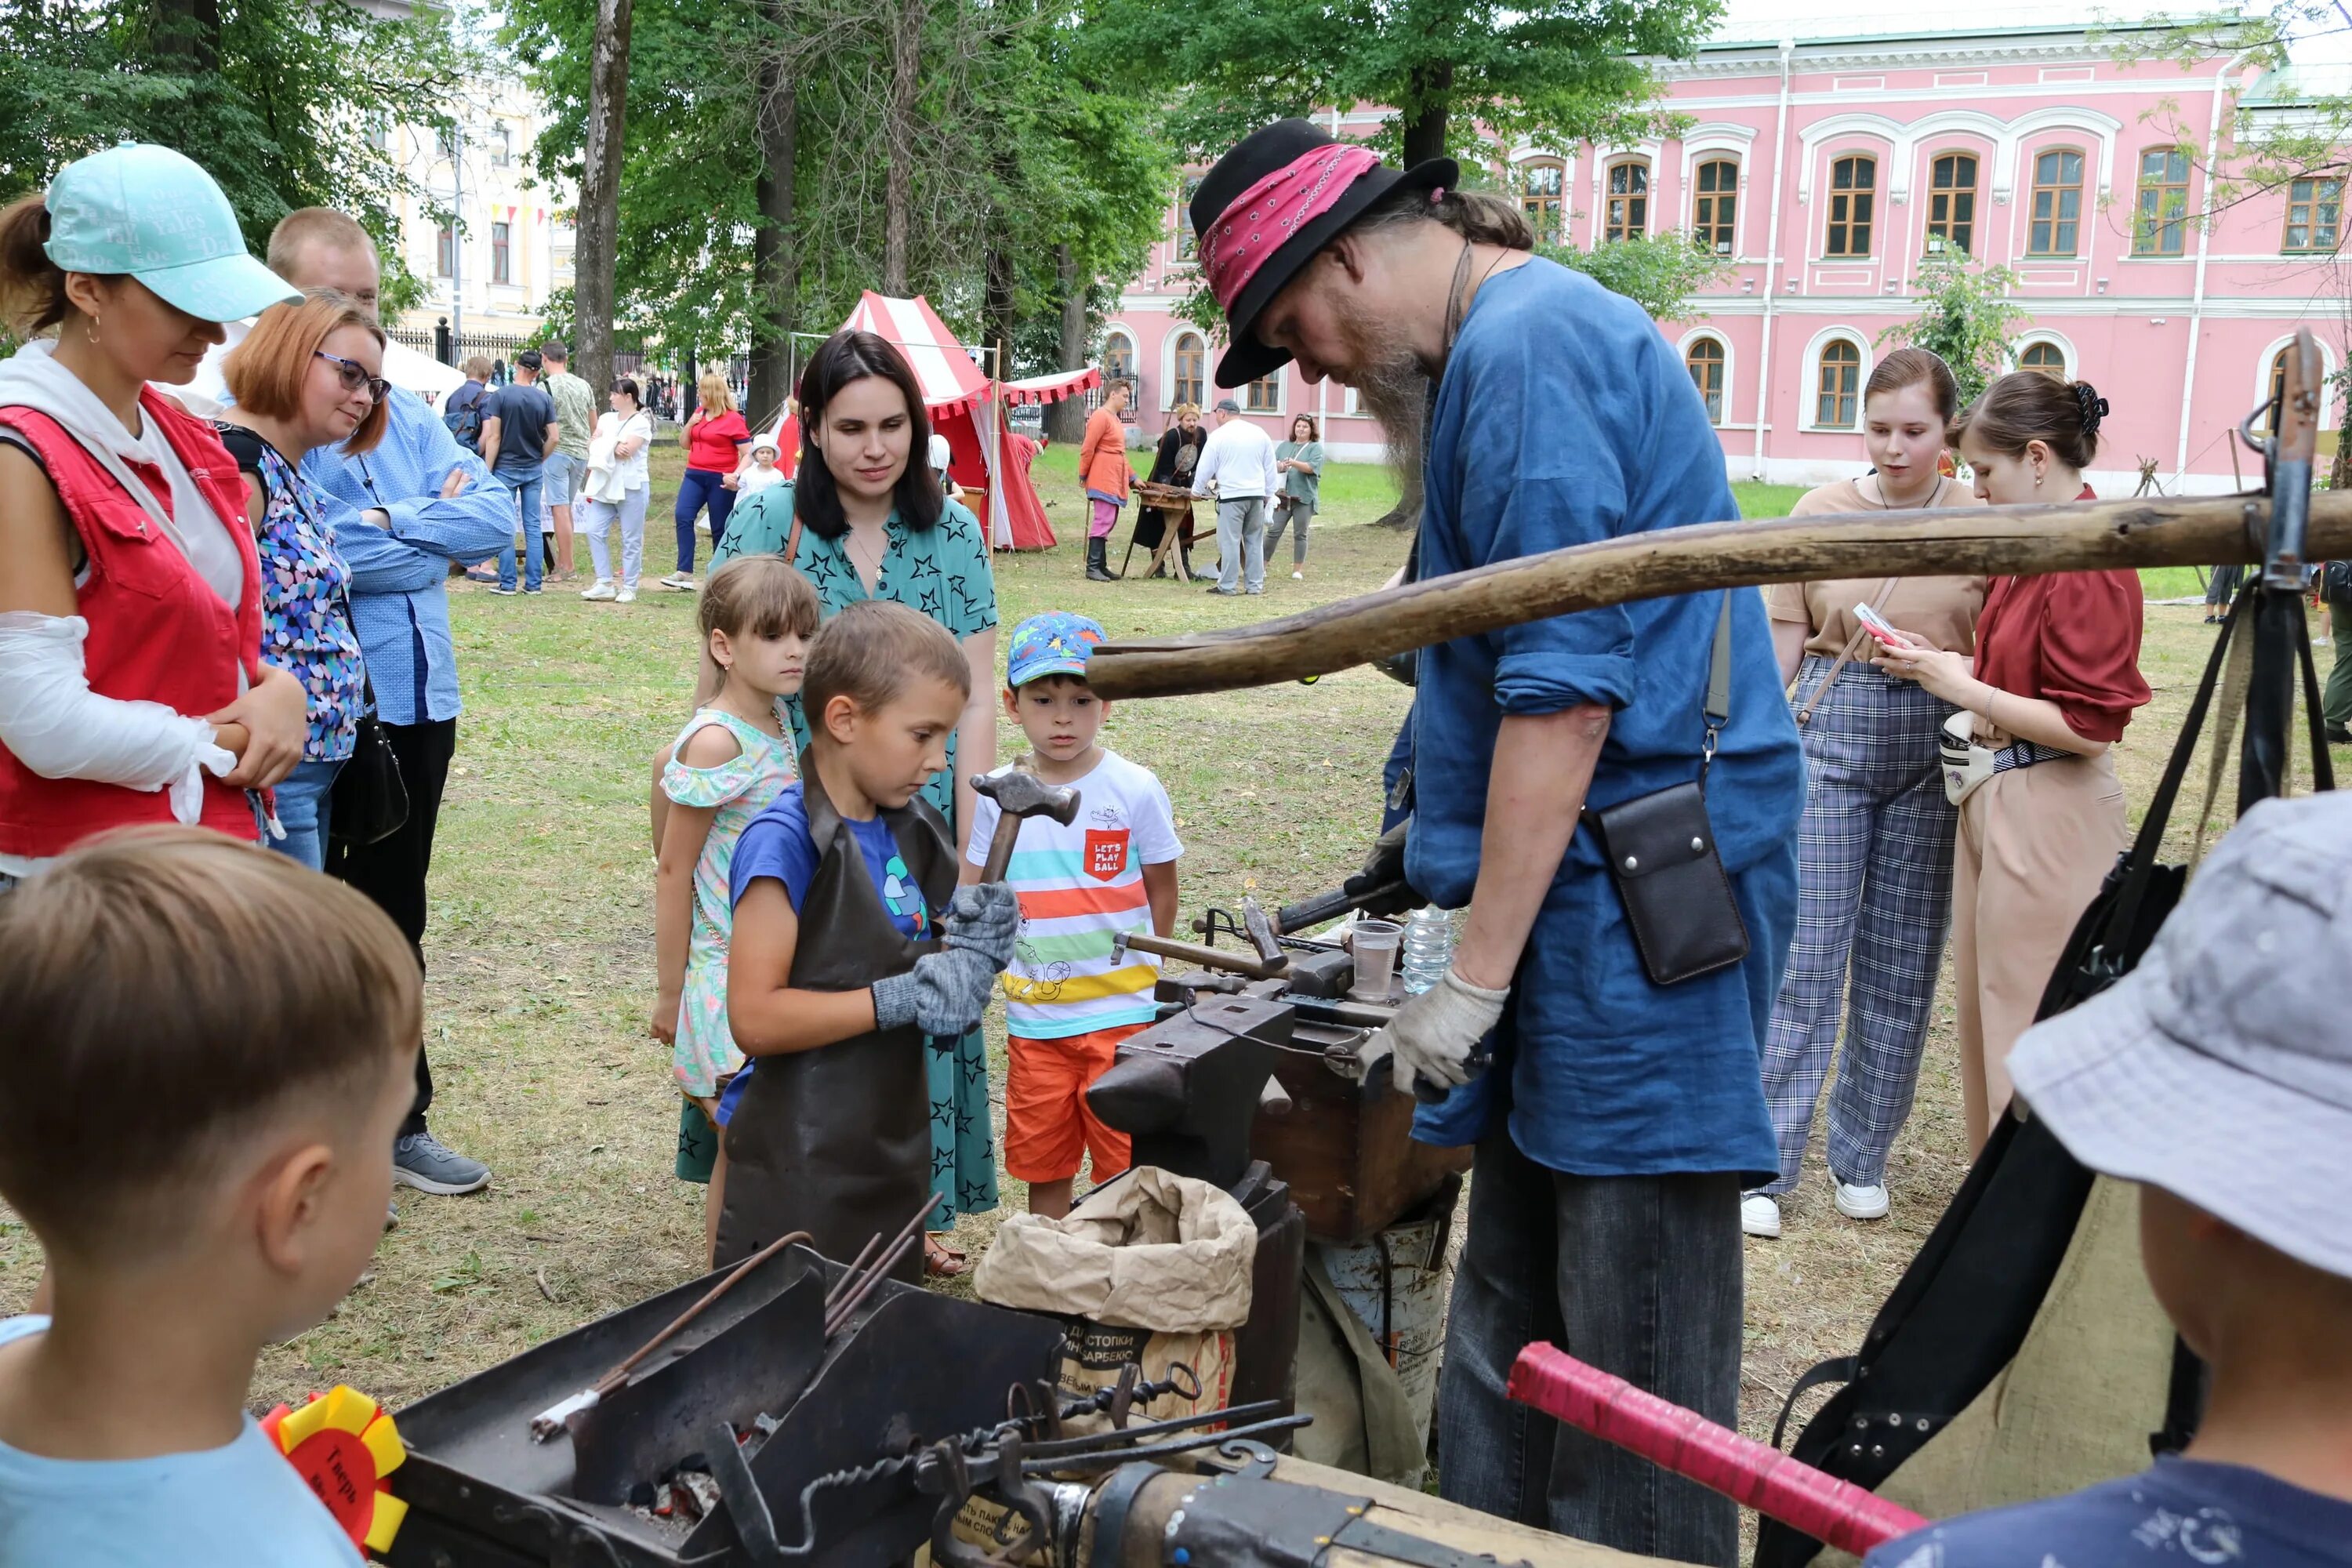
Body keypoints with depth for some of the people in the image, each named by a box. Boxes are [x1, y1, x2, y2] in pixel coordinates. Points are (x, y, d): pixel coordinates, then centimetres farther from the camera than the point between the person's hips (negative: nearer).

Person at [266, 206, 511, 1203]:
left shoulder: (405, 413, 10)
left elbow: (497, 518, 0)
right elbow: (300, 557, -22)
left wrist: (389, 525, -12)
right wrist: (436, 541, -10)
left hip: (419, 703, 6)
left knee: (394, 922, 17)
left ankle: (396, 1124, 30)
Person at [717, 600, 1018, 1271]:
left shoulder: (911, 826, 5)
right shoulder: (785, 842, -18)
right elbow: (755, 1018, -23)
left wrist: (970, 945, -4)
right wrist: (898, 999, -24)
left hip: (894, 1141, 8)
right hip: (798, 1163, -8)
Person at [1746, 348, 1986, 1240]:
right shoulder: (1821, 512, 1)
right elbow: (1784, 634, 4)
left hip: (1936, 752, 1)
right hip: (1830, 736, -1)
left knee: (1902, 964, 8)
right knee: (1804, 955, -2)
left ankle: (1861, 1157, 23)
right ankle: (1767, 1164, 5)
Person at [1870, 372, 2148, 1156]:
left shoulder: (2090, 561, -18)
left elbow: (2086, 725, -21)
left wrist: (1961, 686, -15)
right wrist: (1943, 663, 4)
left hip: (2048, 814, -10)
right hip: (1994, 797, 10)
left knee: (2031, 1027, 1)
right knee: (1983, 1011, 17)